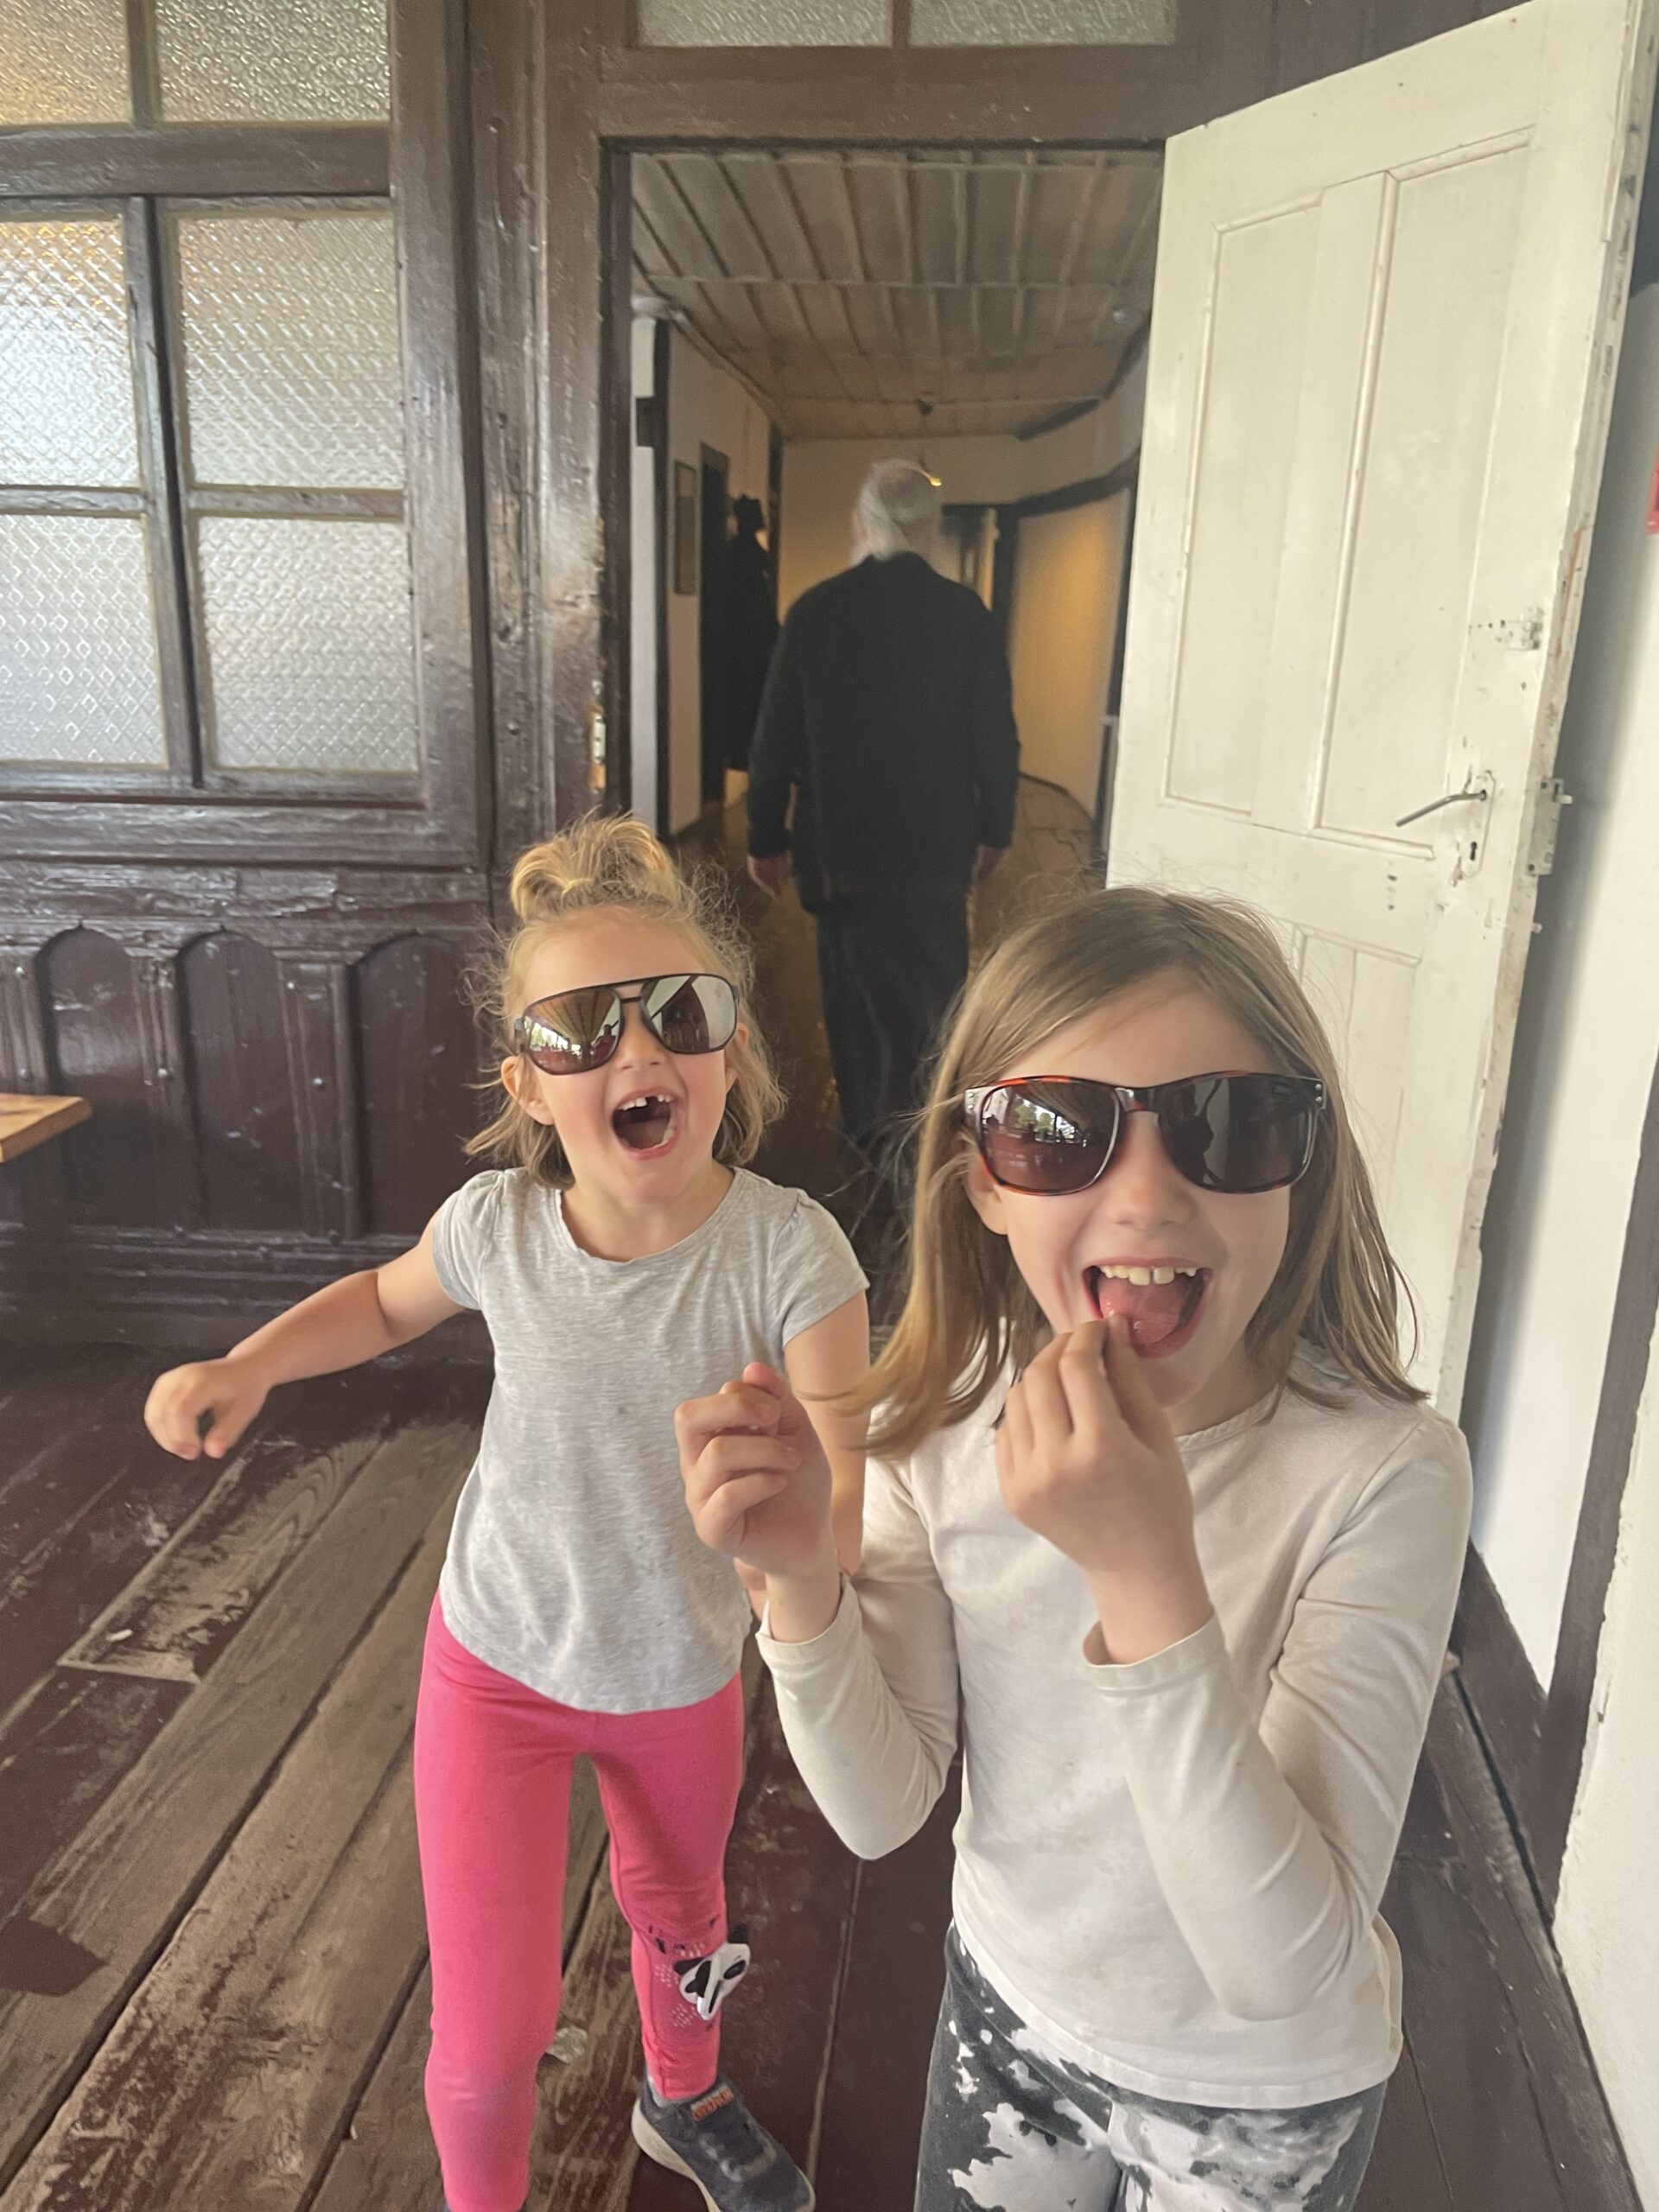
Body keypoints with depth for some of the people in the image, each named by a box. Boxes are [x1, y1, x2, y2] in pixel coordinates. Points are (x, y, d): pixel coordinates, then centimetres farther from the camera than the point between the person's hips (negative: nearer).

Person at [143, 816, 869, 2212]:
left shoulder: (787, 1247, -32)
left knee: (679, 1912, 30)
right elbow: (391, 1303, 1)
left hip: (683, 1677, 1)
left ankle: (684, 2098, 65)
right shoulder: (498, 1222, -24)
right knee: (492, 2029, 7)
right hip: (499, 1663, 0)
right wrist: (249, 1364, -15)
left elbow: (846, 1510, -37)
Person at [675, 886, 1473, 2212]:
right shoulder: (948, 1416, -18)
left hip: (1262, 2100, -2)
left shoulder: (1387, 1474, -31)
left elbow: (1286, 1973, -32)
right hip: (1010, 2005, 3)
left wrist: (1150, 1581, -44)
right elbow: (883, 1811, -14)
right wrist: (804, 1582, -32)